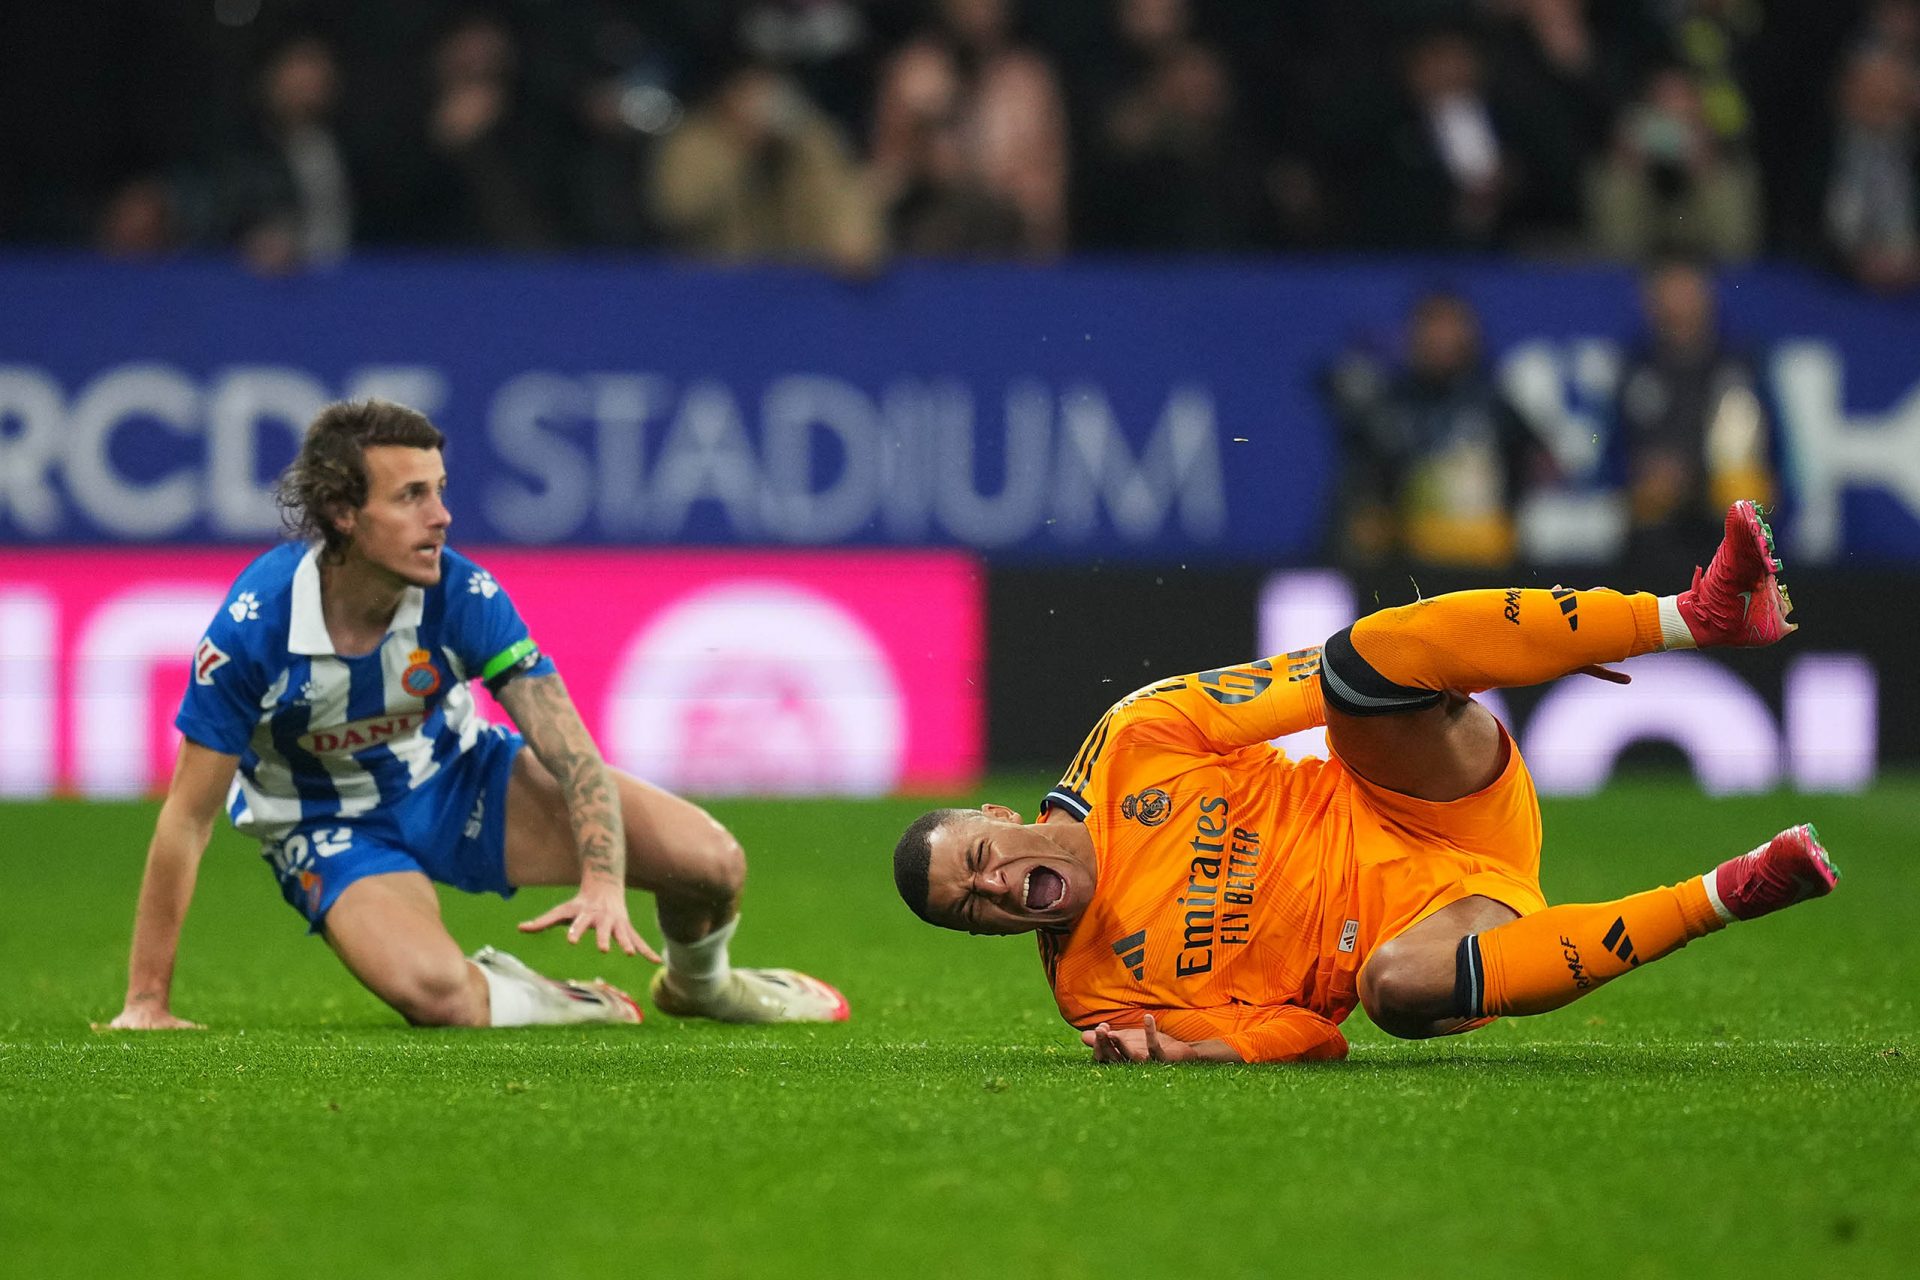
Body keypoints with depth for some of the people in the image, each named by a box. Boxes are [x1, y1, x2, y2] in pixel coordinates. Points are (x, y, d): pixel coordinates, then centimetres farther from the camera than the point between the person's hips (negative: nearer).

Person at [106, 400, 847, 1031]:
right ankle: (534, 1000, 2)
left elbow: (569, 752, -23)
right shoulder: (253, 627, -29)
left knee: (710, 861, -10)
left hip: (456, 775, 3)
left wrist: (603, 884, -42)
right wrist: (146, 1005, -22)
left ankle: (696, 983, 27)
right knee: (437, 994, -36)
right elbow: (186, 819, -22)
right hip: (333, 828, -3)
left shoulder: (462, 596, -23)